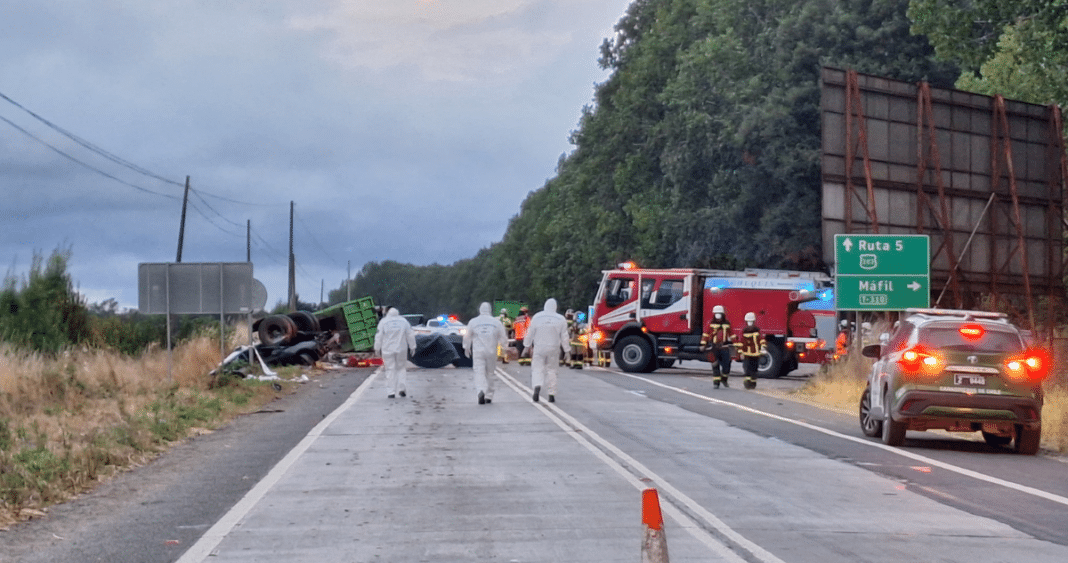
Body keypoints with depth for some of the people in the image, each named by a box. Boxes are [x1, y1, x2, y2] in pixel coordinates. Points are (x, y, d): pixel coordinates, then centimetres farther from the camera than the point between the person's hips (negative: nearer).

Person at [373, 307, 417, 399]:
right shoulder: (404, 321, 5)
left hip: (388, 350, -1)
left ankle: (391, 392, -2)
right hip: (401, 350, 1)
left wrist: (377, 349, 7)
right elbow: (410, 335, 6)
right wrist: (412, 347, 13)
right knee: (401, 368, 14)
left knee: (390, 370, 1)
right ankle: (402, 388, 2)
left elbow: (379, 337, -1)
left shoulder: (383, 322, -1)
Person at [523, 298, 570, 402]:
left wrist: (527, 344, 18)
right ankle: (552, 395, 10)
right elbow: (564, 336, 1)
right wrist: (565, 349, 10)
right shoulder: (561, 319, -2)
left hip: (539, 347, -1)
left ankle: (537, 386, -28)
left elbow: (530, 333, 5)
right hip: (554, 348, 1)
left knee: (537, 369, 1)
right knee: (551, 370, 11)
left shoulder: (536, 317, -2)